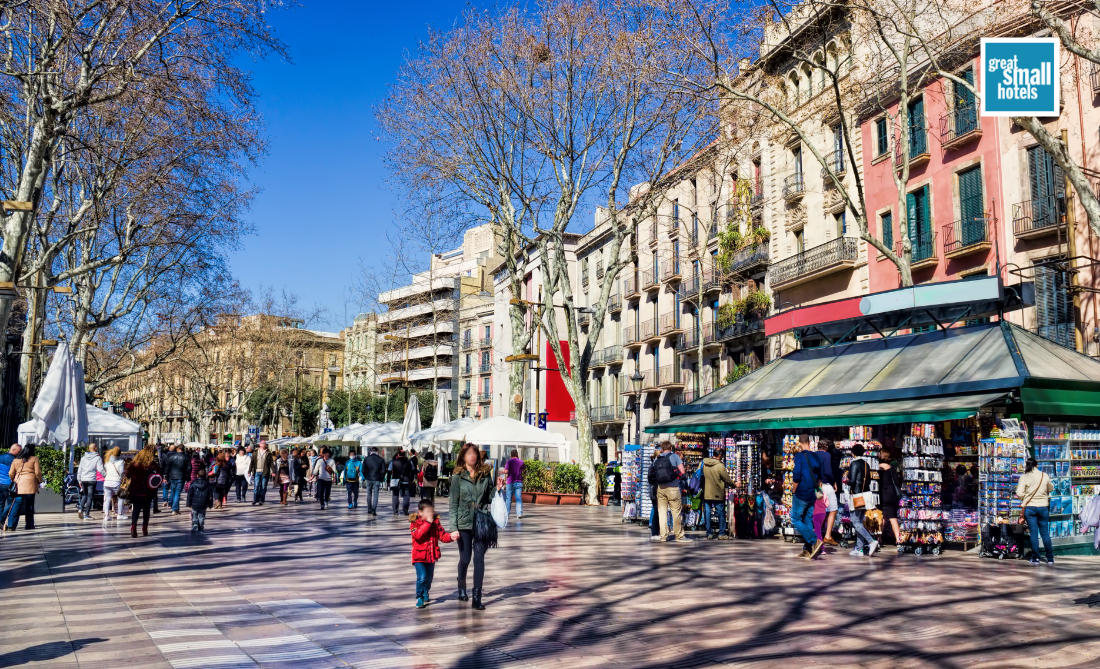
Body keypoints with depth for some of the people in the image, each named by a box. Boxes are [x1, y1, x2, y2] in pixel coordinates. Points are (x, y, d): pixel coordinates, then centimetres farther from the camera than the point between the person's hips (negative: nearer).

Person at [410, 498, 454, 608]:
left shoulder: (436, 523, 4)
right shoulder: (415, 523, -9)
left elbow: (442, 535, 0)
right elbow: (418, 535, -27)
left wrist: (451, 536, -21)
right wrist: (428, 523, -27)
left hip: (431, 555, 5)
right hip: (419, 555, -5)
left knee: (429, 577, 17)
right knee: (422, 576, -18)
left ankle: (426, 593, 44)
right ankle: (419, 597, 0)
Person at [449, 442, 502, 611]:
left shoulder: (486, 474, 4)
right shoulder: (457, 477, -2)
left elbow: (490, 499, 11)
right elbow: (453, 504, -3)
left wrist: (498, 490, -9)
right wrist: (453, 528, -8)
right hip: (464, 524, -1)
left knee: (479, 559, -4)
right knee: (465, 559, 9)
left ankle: (477, 598, 0)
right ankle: (462, 588, 36)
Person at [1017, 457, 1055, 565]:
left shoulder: (1024, 477, -7)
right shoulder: (1044, 475, 1)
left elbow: (1019, 494, -12)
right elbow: (1051, 488, 16)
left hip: (1029, 507, -2)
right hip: (1043, 507, 2)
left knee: (1033, 533, 2)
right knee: (1045, 533, 9)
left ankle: (1035, 558, 4)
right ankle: (1050, 558, 13)